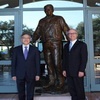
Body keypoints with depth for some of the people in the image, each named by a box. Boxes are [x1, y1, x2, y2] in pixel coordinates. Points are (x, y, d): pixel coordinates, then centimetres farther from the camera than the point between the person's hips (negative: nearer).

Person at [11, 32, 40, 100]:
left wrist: (37, 74, -2)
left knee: (30, 93, 7)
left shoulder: (35, 49, 4)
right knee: (21, 93, 9)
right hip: (20, 75, 1)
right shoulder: (16, 49, 6)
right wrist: (13, 74, -1)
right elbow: (13, 63, 5)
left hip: (31, 75, 0)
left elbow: (37, 63, 3)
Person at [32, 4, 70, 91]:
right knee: (49, 64, 6)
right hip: (46, 45, 4)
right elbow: (37, 33, 17)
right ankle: (51, 82, 14)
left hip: (56, 44, -4)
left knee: (57, 63, -7)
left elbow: (66, 30, 0)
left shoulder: (59, 19, 7)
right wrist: (32, 41, 4)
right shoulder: (42, 21, 19)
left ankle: (60, 82, 6)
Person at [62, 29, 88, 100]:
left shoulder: (82, 45, 0)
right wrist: (64, 69, 8)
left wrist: (81, 70, -14)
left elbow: (84, 59, -7)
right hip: (69, 72, 5)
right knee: (71, 90, 7)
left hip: (78, 72, -5)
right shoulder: (66, 46, 17)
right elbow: (64, 58, 15)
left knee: (80, 89, 0)